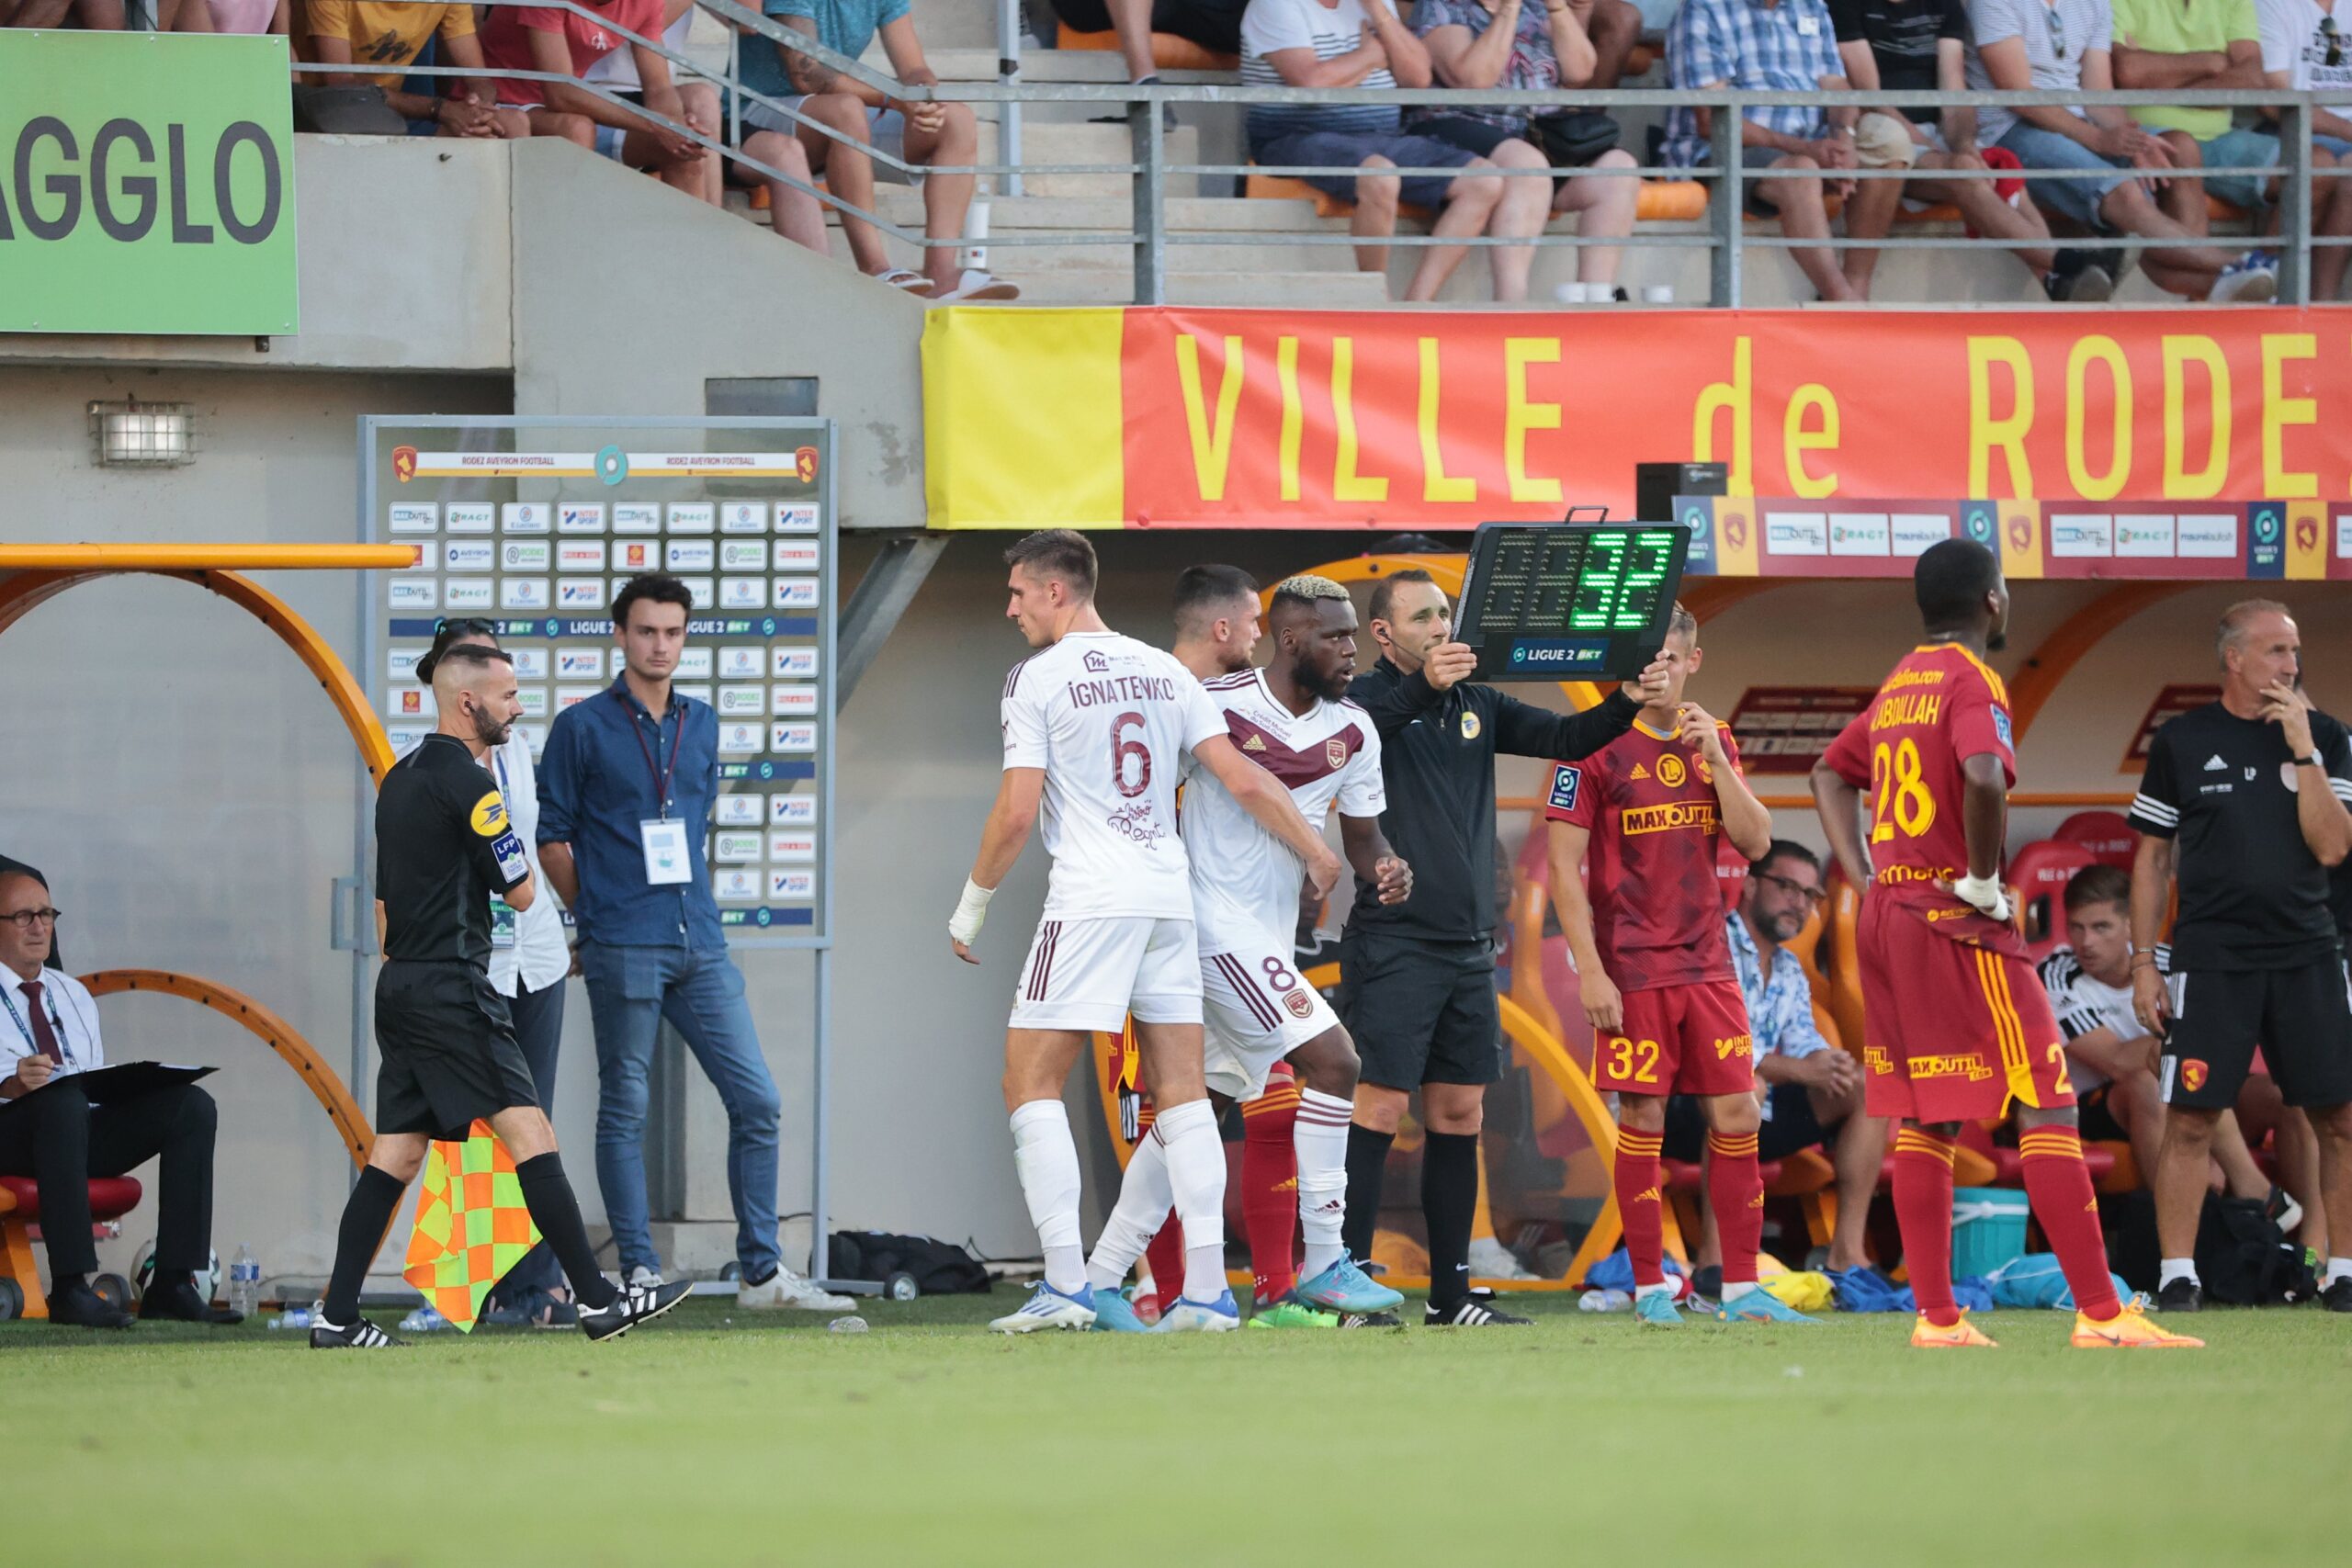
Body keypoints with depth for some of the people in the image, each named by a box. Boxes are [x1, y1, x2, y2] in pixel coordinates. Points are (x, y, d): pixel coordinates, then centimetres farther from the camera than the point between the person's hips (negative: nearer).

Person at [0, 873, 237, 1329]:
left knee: (193, 1106, -15)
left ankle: (171, 1286, -23)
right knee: (64, 1099, -39)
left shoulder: (73, 995, 27)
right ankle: (70, 1289, -44)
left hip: (85, 1136, 6)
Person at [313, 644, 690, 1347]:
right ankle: (597, 1300, -13)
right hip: (452, 987, -9)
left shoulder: (400, 779, 16)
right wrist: (515, 848, 13)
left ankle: (337, 1317, 4)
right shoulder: (468, 783, -13)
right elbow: (521, 892, -8)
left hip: (401, 985, 9)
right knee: (529, 1131, -10)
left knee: (396, 1153, 9)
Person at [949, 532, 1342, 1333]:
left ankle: (1066, 1285, -11)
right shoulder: (1164, 671, 12)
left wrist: (970, 907, 3)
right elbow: (1241, 780, 7)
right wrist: (1318, 853, 18)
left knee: (1030, 1083, 0)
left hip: (1088, 900, -6)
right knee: (1181, 1095, 6)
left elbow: (1016, 814, -9)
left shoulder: (1037, 678, -4)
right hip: (1170, 897, 6)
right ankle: (1206, 1288, -1)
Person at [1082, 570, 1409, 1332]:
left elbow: (1361, 837, 16)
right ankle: (1323, 1265, -8)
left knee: (1200, 1105, 9)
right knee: (1332, 1061, -15)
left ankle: (1101, 1279, 14)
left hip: (1269, 938, 8)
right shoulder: (1214, 702, -13)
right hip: (1219, 924, -8)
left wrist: (1386, 869, -6)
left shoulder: (1352, 732, 8)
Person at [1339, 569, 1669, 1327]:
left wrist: (1628, 702, -12)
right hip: (1392, 942, -7)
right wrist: (1421, 687, -45)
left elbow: (1566, 737, 8)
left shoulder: (1477, 706, 15)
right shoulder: (1373, 698, -4)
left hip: (1468, 945, 7)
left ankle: (1451, 1293, 13)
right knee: (1380, 1108, -10)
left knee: (1459, 1117, 8)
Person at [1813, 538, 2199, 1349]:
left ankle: (1938, 1320, 8)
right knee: (2048, 1108, -6)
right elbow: (1984, 778, -30)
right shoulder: (1971, 680, -11)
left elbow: (1831, 773, 25)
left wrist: (1863, 875, 15)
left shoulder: (1898, 683, 15)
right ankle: (2101, 1316, -10)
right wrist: (1985, 880, -17)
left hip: (1886, 916, 8)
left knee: (1925, 1121, 10)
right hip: (1956, 919, -8)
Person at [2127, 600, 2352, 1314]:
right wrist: (2143, 963, 2)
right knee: (2190, 1119, -5)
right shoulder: (2182, 741, 4)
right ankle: (2178, 1277, 1)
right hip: (2211, 956, -2)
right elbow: (2153, 858, 8)